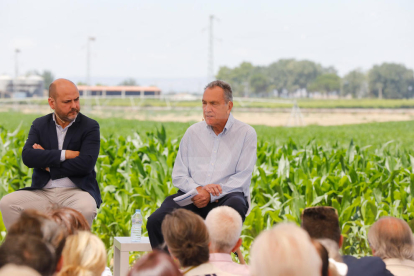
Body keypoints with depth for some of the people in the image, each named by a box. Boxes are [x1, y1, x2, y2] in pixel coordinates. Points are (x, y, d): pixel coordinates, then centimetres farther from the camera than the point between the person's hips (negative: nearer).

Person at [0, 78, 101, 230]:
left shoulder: (90, 126, 3)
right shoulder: (39, 125, 12)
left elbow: (86, 164, -11)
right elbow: (27, 156, -6)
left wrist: (48, 166, -5)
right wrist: (65, 154, -12)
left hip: (76, 191, -3)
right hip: (42, 193, 3)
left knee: (86, 208, -37)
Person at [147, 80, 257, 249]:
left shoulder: (246, 134, 6)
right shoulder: (193, 132, 17)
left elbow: (243, 179, -2)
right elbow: (178, 176, 14)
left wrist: (210, 195, -14)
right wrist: (197, 189, -8)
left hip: (228, 196, -3)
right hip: (193, 196, 3)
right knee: (155, 221, -26)